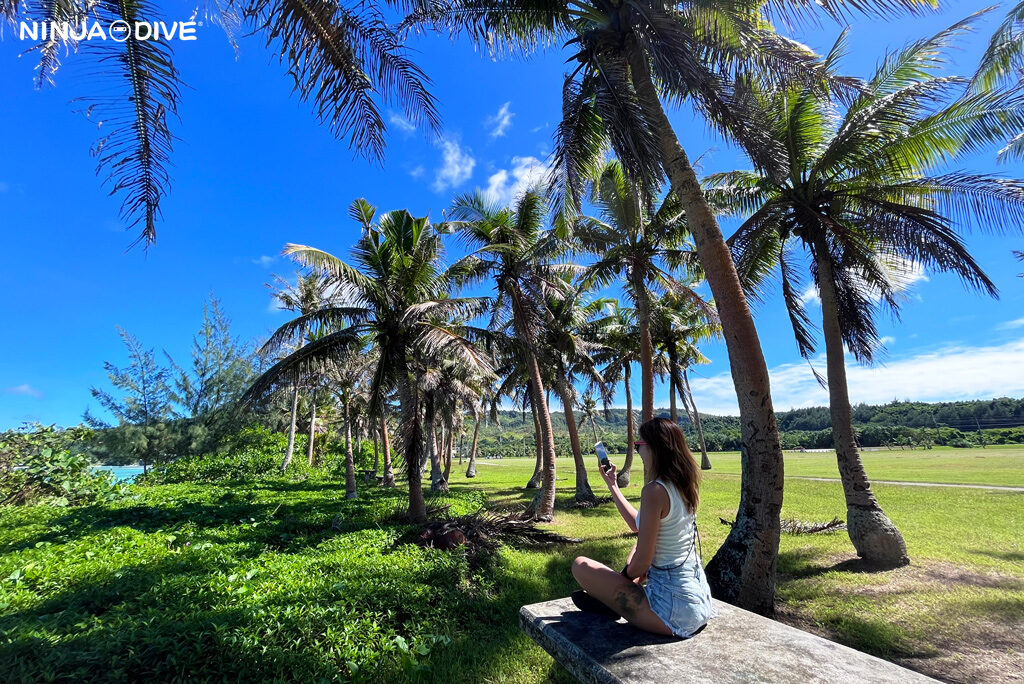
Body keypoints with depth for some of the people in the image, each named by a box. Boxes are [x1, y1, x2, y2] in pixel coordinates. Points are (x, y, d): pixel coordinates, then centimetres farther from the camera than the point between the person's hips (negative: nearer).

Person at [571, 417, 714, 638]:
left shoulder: (655, 490, -24)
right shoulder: (683, 484, 3)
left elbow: (641, 564, -20)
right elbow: (638, 525, 16)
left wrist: (625, 575, 1)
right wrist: (613, 486, 21)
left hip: (674, 613, -9)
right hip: (700, 598, 9)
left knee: (581, 565, -3)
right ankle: (615, 598, 21)